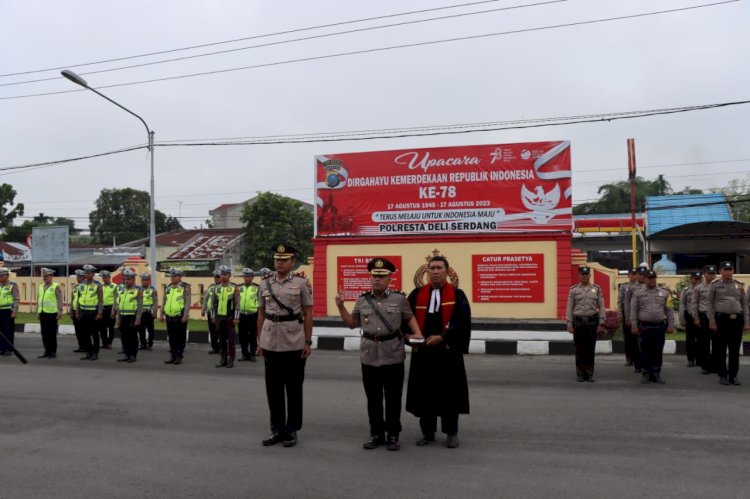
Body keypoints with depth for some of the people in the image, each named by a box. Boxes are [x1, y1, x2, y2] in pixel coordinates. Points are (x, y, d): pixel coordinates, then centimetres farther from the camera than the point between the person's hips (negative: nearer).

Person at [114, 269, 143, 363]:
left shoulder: (138, 291, -4)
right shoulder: (121, 291, 14)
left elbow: (140, 306, -9)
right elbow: (118, 305, 16)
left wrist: (137, 320, -15)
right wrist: (118, 318, 11)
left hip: (132, 317, -6)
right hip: (123, 317, 6)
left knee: (132, 337, -1)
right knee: (124, 337, 8)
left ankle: (133, 356, 6)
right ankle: (127, 355, 17)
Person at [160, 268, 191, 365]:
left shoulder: (185, 288, -6)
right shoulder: (168, 288, 12)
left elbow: (187, 303, -11)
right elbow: (164, 302, 17)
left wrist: (185, 316, -18)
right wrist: (161, 314, 10)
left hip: (180, 317, -6)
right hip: (169, 317, 6)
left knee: (180, 338, 2)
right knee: (171, 338, 10)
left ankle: (179, 357, 8)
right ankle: (172, 357, 18)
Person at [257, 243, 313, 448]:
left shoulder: (301, 282, -2)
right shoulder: (265, 283, 6)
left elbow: (308, 314, -2)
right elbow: (261, 314, 10)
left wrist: (308, 342, -6)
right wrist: (260, 341, 7)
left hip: (294, 344, -3)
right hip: (271, 343, 3)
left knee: (294, 389, 6)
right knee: (273, 389, 9)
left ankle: (291, 430, 18)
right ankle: (277, 429, 22)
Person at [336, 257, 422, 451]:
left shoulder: (399, 298, 1)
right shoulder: (362, 300, 7)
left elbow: (409, 317, 13)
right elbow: (352, 323, 13)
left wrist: (417, 333, -3)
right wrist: (341, 306, 1)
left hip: (393, 356, -2)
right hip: (369, 356, 2)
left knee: (393, 398, 5)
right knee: (373, 398, 9)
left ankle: (393, 435, 17)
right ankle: (376, 434, 21)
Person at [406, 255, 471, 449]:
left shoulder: (457, 295, -2)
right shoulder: (417, 294, 5)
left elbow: (463, 322, -9)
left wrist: (442, 337, -16)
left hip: (448, 352, -2)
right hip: (423, 352, 3)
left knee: (449, 392, 5)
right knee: (424, 392, 9)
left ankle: (451, 433, 19)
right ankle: (427, 432, 22)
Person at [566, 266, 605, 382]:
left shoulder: (597, 289, 5)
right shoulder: (573, 290, 3)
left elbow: (601, 307, 4)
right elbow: (569, 308, 2)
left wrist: (601, 324, -2)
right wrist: (569, 324, -3)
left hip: (592, 321, 1)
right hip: (578, 322, -1)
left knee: (590, 349, 4)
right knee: (579, 349, 3)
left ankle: (589, 374, 12)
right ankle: (580, 374, 11)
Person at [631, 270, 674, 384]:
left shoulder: (664, 293, 8)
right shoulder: (638, 294, 3)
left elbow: (669, 310, 7)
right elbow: (633, 311, 1)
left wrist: (671, 325, 1)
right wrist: (634, 326, -5)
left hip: (660, 326, 2)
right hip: (644, 327, -1)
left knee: (658, 351, 6)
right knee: (645, 351, 3)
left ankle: (656, 374, 17)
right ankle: (645, 374, 13)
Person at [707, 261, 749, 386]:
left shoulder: (739, 285, 11)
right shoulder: (714, 285, 2)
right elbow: (710, 304, 0)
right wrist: (712, 322, -6)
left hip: (737, 319, 2)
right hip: (721, 319, -2)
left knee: (735, 349, 6)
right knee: (720, 349, 3)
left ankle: (733, 375, 14)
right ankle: (723, 375, 12)